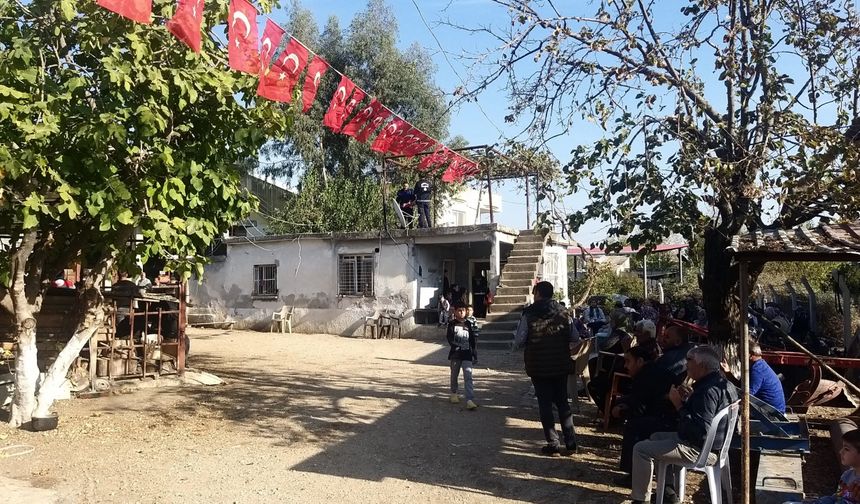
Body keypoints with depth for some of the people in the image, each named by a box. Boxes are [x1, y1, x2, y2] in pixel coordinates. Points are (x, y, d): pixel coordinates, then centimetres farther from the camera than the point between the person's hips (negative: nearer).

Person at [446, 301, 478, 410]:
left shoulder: (468, 324, 7)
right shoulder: (452, 324, 1)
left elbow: (473, 341, 9)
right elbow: (450, 339, -8)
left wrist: (475, 355, 7)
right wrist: (456, 345, -26)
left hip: (467, 354, 0)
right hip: (455, 353, 0)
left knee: (468, 376, -10)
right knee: (454, 375, 14)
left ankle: (470, 400, -16)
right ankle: (454, 394, 37)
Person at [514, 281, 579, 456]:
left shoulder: (528, 315, -10)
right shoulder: (563, 313, 0)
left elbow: (518, 342, -10)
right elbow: (575, 339, 1)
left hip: (538, 367, -3)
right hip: (561, 366, 3)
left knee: (545, 404, 6)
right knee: (563, 402, 15)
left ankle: (553, 444, 6)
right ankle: (571, 443, 14)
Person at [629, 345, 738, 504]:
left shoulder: (708, 390, -27)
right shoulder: (721, 383, 6)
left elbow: (700, 430, -33)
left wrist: (678, 404, -25)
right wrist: (690, 399, 3)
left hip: (700, 450, -11)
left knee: (641, 449, -10)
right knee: (656, 437, 27)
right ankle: (668, 490, 28)